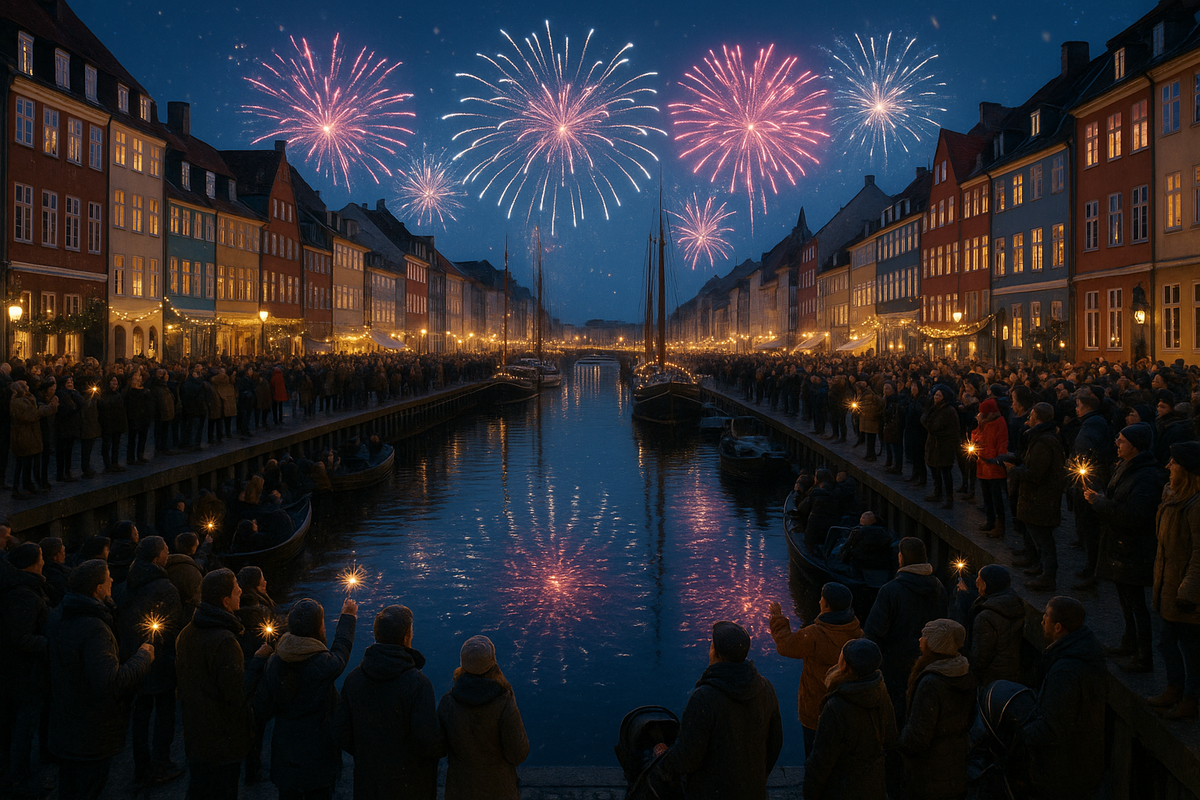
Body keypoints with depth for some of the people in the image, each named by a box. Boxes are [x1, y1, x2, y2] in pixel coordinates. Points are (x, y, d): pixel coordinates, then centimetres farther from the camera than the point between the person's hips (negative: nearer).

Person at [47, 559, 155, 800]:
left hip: (63, 724, 8)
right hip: (93, 734, -8)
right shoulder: (94, 629, -28)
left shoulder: (57, 620, 1)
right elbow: (111, 683, -36)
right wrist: (143, 657, -21)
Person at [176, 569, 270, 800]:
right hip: (222, 741, -8)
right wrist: (258, 661, -16)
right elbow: (237, 696, -25)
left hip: (194, 735, 8)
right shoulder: (224, 641, -27)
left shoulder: (186, 634, 2)